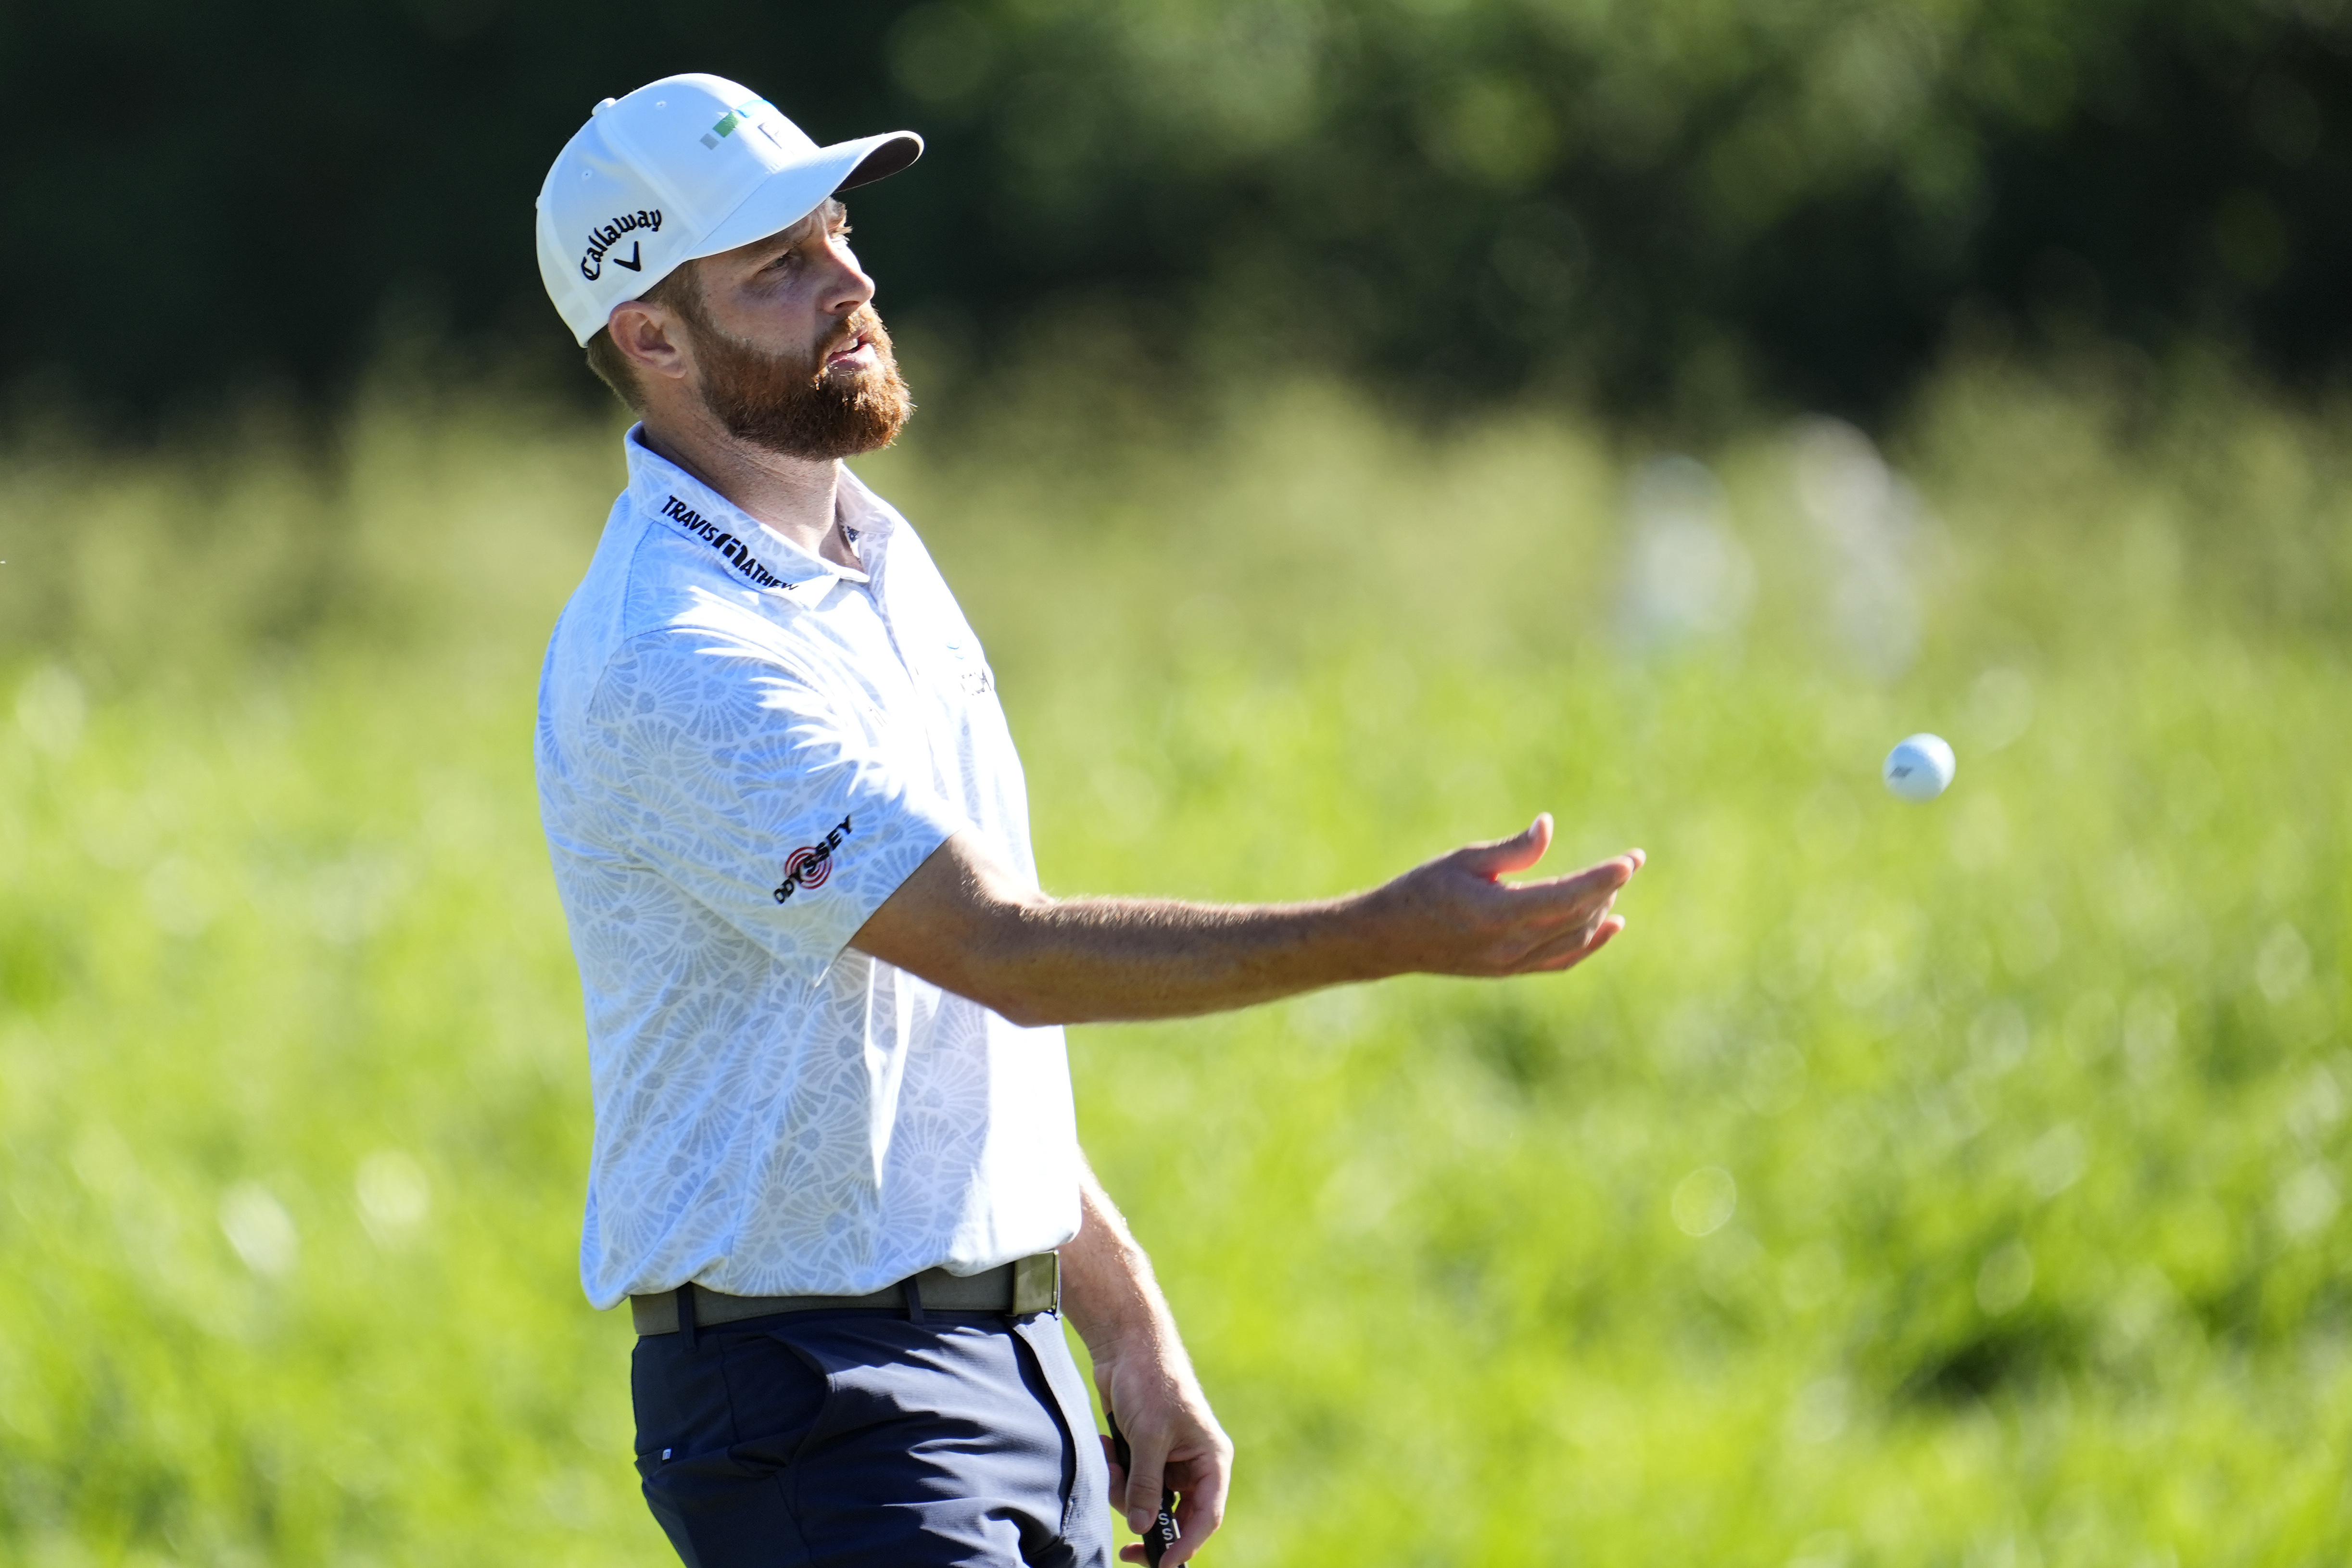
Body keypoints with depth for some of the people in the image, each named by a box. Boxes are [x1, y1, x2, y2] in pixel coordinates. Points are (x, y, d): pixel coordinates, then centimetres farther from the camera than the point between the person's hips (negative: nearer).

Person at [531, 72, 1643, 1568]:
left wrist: (1131, 1328, 16)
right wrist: (1393, 935, -29)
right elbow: (1004, 949, -24)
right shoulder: (671, 660, -18)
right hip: (817, 1400, -9)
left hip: (1021, 1371, 9)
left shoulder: (880, 557, 13)